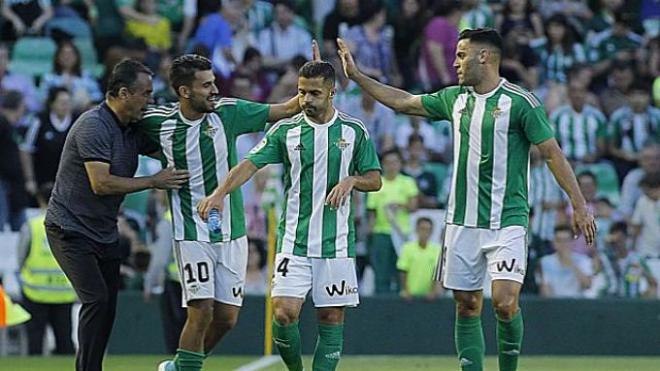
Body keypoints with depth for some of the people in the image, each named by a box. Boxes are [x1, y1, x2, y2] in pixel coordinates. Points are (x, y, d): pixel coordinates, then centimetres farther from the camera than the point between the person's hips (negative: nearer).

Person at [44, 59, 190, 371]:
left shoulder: (131, 129, 6)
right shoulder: (93, 126, -20)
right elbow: (101, 183, -26)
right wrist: (154, 182, -20)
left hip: (104, 232, 8)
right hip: (70, 229, -8)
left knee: (107, 306, 5)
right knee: (96, 300, -18)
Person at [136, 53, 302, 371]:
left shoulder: (228, 112, -2)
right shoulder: (160, 122, -5)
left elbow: (286, 110, 3)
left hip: (232, 233, 3)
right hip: (192, 234, -3)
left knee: (227, 318, 5)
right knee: (201, 311, -14)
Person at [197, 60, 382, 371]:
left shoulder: (354, 131, 4)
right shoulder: (285, 130, 3)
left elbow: (375, 179, 10)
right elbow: (251, 163, -6)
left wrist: (351, 180, -13)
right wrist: (220, 193, -22)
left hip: (337, 242, 1)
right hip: (294, 241, -1)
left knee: (332, 317, 1)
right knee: (284, 312, -12)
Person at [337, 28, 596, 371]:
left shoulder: (520, 102, -8)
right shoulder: (455, 98, 10)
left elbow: (552, 153, -8)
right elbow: (404, 102, 22)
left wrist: (578, 204, -12)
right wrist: (356, 76, 21)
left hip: (506, 223, -6)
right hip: (462, 223, 6)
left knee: (505, 303, -16)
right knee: (467, 305, 5)